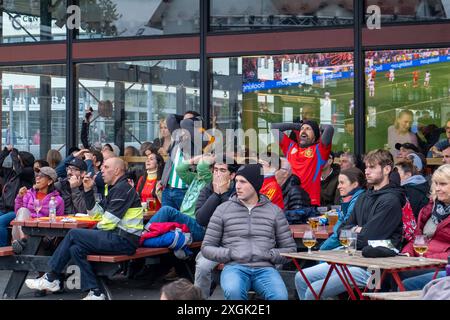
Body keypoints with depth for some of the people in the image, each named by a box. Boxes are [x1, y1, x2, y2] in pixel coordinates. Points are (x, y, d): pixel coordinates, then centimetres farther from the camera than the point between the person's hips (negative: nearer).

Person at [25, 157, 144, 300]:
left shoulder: (123, 188, -10)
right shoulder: (116, 189, 23)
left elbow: (108, 222, -16)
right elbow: (96, 213, 18)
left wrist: (98, 229, 4)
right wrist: (88, 190, 11)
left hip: (124, 240, -9)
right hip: (118, 236, 9)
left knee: (73, 234, -9)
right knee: (75, 249, 0)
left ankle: (51, 278, 1)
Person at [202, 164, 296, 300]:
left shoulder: (274, 211, 13)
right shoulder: (223, 209, 12)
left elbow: (290, 249, 17)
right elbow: (207, 247, 12)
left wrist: (270, 255, -3)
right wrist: (230, 254, -5)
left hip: (265, 268, 1)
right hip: (234, 267, 0)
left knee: (280, 296, -33)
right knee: (233, 292, -37)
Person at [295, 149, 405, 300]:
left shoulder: (390, 201, -13)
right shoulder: (364, 197, 17)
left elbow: (366, 239, -17)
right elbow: (341, 230, 18)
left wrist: (353, 230, 4)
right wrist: (356, 229, -4)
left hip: (371, 269, -9)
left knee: (313, 292, -15)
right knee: (301, 278, 5)